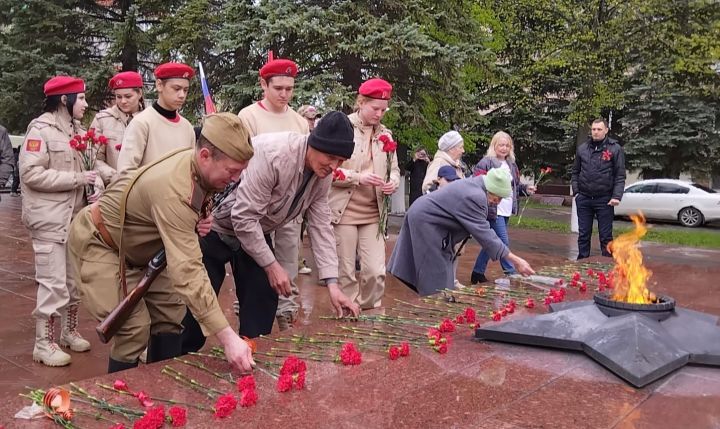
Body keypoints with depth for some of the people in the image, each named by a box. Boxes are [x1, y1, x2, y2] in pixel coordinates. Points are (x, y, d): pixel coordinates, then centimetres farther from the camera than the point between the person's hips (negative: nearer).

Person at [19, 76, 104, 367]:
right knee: (54, 284, -4)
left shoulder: (78, 130, 13)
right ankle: (44, 344, 9)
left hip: (76, 218, 8)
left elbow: (90, 164, 17)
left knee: (75, 280, 16)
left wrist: (96, 182, -5)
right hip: (50, 220, -8)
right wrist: (77, 179, -19)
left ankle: (69, 332, 31)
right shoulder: (40, 128, -11)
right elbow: (31, 173, -19)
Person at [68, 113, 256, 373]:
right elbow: (187, 271, -46)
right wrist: (227, 337, -48)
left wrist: (201, 219, -9)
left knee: (169, 313, 3)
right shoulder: (174, 191, -40)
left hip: (137, 246, 9)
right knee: (135, 327, -14)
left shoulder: (196, 164, -13)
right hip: (99, 242, -8)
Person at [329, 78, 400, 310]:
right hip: (344, 211, -4)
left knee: (376, 271, -1)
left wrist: (393, 182, -6)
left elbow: (394, 168, 17)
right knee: (346, 272, 3)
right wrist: (358, 177, -19)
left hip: (373, 213, 4)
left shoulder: (385, 134, 11)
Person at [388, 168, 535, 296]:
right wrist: (515, 260, -25)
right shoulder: (475, 197, -27)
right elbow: (483, 233, -27)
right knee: (435, 276, -5)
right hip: (425, 222, -10)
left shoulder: (476, 184, 3)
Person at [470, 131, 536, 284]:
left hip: (506, 211, 8)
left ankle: (478, 273, 23)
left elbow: (515, 186, 24)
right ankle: (511, 273, 5)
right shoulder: (486, 162, -9)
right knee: (504, 242, -6)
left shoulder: (511, 164, 15)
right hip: (494, 210, -8)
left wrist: (526, 188, 6)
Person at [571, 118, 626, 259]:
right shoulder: (582, 148, 9)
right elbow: (575, 172, 15)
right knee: (583, 235, 9)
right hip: (583, 199, 3)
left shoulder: (615, 149, -2)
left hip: (604, 200, -3)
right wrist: (576, 191, 5)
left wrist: (616, 196, -13)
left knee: (606, 236, 5)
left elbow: (620, 176, -5)